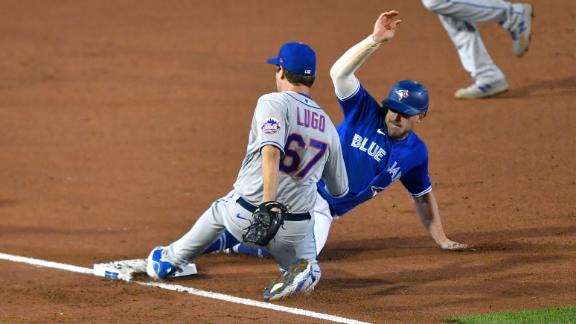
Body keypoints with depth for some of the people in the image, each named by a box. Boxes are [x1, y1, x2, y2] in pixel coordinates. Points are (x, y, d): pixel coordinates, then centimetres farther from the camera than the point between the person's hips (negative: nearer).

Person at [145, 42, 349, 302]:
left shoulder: (273, 103, -7)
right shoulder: (328, 126, 11)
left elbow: (271, 151, -27)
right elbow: (339, 189, 20)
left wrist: (267, 206, -36)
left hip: (245, 215, -2)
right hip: (295, 228, 2)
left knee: (219, 210, 32)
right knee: (308, 269, 26)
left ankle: (170, 261, 48)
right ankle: (301, 273, -12)